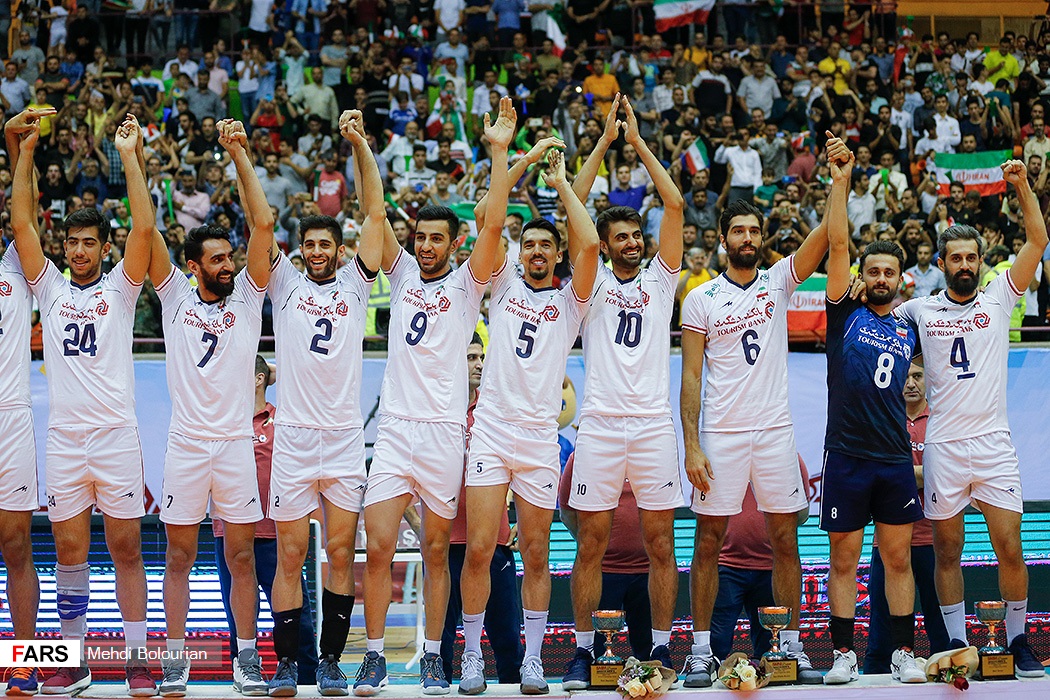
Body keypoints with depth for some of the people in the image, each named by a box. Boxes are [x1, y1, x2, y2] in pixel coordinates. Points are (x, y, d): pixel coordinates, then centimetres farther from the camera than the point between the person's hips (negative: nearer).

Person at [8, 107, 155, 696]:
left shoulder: (120, 288, 5)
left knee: (126, 549, 1)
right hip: (64, 439, 2)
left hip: (117, 437, -2)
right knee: (70, 551, 5)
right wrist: (25, 151, 1)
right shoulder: (51, 287, 11)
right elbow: (23, 224, 6)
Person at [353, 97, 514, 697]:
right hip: (395, 427, 2)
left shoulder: (466, 283, 4)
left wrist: (500, 151, -14)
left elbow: (494, 224, -8)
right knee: (378, 546, -6)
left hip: (444, 430, -2)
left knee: (437, 551, 4)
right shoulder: (403, 274, 12)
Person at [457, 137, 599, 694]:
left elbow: (589, 244, -7)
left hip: (541, 438, 0)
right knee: (478, 549, -6)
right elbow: (490, 224, 0)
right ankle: (472, 657, 4)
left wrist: (561, 184, 1)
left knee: (535, 555, 4)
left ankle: (532, 661, 11)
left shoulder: (569, 302, 9)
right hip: (491, 431, 0)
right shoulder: (504, 286, 12)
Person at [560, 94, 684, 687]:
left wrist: (640, 143, 4)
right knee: (592, 544, 1)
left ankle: (662, 647, 8)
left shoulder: (660, 281, 12)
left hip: (654, 425, 1)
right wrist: (604, 142, 2)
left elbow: (676, 205, 4)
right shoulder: (593, 283, 10)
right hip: (600, 423, -1)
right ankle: (584, 649, 7)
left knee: (661, 544, 2)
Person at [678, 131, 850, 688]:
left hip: (775, 431, 2)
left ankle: (791, 646, 11)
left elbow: (826, 234, -8)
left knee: (785, 542, 5)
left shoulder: (779, 280, 6)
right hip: (720, 433, -2)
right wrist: (691, 446, -9)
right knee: (708, 542, 1)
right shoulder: (700, 299, 2)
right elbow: (690, 377, -1)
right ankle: (701, 651, 7)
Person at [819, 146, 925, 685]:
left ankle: (904, 653, 12)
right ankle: (844, 654, 9)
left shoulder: (908, 331, 14)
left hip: (895, 459, 3)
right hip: (847, 456, -3)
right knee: (844, 560, 2)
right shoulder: (845, 314, 3)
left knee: (899, 559, 5)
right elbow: (837, 246, -7)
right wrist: (840, 184, -15)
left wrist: (914, 451, 15)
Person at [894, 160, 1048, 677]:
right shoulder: (920, 309, 7)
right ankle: (956, 646, 13)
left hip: (993, 443, -1)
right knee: (947, 551, 5)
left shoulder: (998, 299, 5)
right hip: (943, 446, 1)